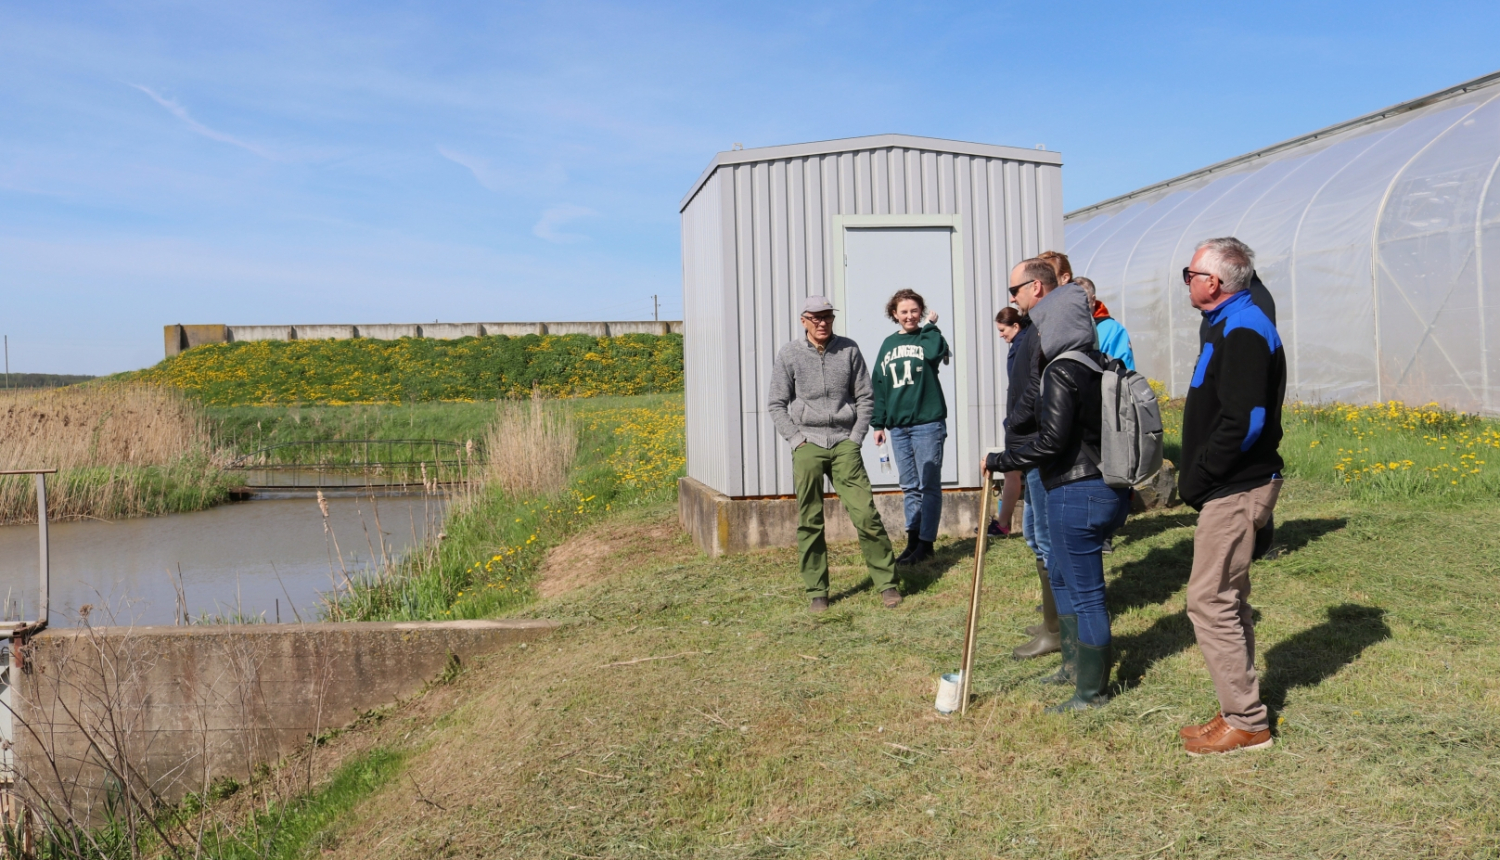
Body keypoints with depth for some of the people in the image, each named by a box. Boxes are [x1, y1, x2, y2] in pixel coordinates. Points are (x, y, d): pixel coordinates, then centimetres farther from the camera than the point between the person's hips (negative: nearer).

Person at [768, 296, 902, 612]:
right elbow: (777, 405, 7)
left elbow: (865, 398, 11)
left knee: (866, 514, -6)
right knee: (810, 521, 2)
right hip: (807, 445, 0)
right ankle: (817, 591, 12)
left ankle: (887, 582, 6)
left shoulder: (849, 350, 6)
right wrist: (797, 440, -3)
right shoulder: (788, 355, 4)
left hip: (845, 443, 0)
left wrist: (855, 438, 2)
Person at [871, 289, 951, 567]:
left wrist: (930, 326, -9)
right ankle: (913, 541, 17)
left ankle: (926, 543, 5)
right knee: (909, 487, 10)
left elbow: (937, 352, -25)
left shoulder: (927, 337, 1)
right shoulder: (889, 344, 13)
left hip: (927, 423, -5)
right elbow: (879, 385, 14)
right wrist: (878, 423, 10)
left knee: (929, 485, 0)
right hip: (897, 426, 5)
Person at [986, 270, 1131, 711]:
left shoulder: (1062, 373, -17)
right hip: (1111, 490, 10)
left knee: (1085, 592, 1)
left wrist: (997, 461, -15)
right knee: (1061, 574, 24)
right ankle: (1075, 663, 36)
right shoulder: (1102, 368, 9)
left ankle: (1092, 690, 13)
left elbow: (1050, 442, -23)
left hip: (1077, 493, -10)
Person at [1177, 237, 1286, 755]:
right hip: (1232, 488, 11)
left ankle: (1247, 723, 4)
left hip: (1235, 492, -11)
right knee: (1228, 600, 16)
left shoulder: (1243, 332, -17)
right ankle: (1241, 713, 26)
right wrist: (1196, 478, 12)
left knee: (1210, 601, -6)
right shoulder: (1232, 326, 16)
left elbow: (1242, 423, -26)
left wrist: (1196, 480, -17)